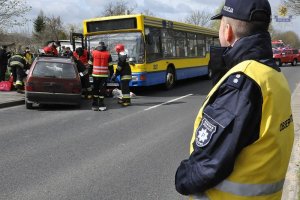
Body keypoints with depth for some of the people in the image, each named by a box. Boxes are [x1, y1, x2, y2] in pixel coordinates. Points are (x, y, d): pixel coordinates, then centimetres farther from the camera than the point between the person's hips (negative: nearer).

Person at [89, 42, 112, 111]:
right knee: (102, 89, 2)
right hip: (104, 75, -1)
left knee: (95, 89, 9)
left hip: (95, 74, 2)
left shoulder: (94, 53, 4)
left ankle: (94, 105, 11)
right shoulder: (108, 54, 1)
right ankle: (101, 105, 1)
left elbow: (90, 64, 7)